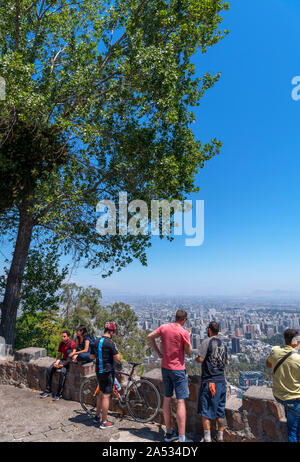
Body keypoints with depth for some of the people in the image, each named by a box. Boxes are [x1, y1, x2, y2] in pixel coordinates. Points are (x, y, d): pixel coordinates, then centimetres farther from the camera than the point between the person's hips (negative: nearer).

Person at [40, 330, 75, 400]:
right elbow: (59, 355, 10)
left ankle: (58, 393, -19)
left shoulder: (72, 344, -17)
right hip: (63, 360, 7)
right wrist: (56, 363, -10)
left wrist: (62, 365, -22)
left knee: (63, 372, -32)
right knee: (49, 369, -11)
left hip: (69, 362, -7)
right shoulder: (61, 343, 5)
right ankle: (48, 391, 0)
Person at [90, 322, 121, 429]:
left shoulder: (96, 342, 3)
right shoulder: (110, 343, -19)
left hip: (98, 371, 7)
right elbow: (117, 358, -18)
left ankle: (97, 416, 33)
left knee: (101, 393, 22)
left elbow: (92, 356, 15)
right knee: (106, 395, 1)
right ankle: (104, 422, 10)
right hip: (108, 371, -7)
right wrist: (118, 354, 0)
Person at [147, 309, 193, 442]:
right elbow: (188, 351, -8)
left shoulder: (164, 327, -1)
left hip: (165, 367, 6)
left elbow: (150, 337, 9)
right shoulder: (184, 332, -17)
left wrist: (158, 353, 11)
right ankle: (182, 437, 3)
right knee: (181, 402, 0)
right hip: (178, 369, -6)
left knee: (167, 399, 16)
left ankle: (169, 432, 28)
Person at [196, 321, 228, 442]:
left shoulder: (207, 342, -13)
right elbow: (226, 361, 17)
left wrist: (196, 358, 3)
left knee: (205, 410, 6)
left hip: (209, 381, -6)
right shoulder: (223, 344, 6)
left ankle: (207, 438, 11)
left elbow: (200, 359, -17)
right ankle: (220, 436, 24)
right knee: (220, 410, 15)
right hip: (221, 381, 6)